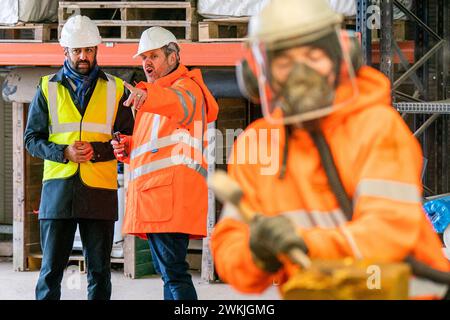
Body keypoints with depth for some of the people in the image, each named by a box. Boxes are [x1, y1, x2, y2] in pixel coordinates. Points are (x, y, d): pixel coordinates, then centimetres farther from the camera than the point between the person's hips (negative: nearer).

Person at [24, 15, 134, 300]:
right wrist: (64, 152, -10)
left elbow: (129, 138, 8)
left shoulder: (115, 90, 9)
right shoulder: (48, 88, 9)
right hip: (58, 188, 0)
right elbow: (32, 139, 8)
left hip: (99, 189, 0)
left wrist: (98, 150, -10)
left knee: (99, 270, 4)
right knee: (51, 268, -1)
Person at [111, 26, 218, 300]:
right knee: (168, 271, 13)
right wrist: (127, 147, 13)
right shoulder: (158, 97, 28)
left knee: (173, 271, -19)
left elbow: (179, 103, -30)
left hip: (172, 192, -11)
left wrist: (147, 97, -52)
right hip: (153, 192, 11)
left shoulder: (186, 87, -3)